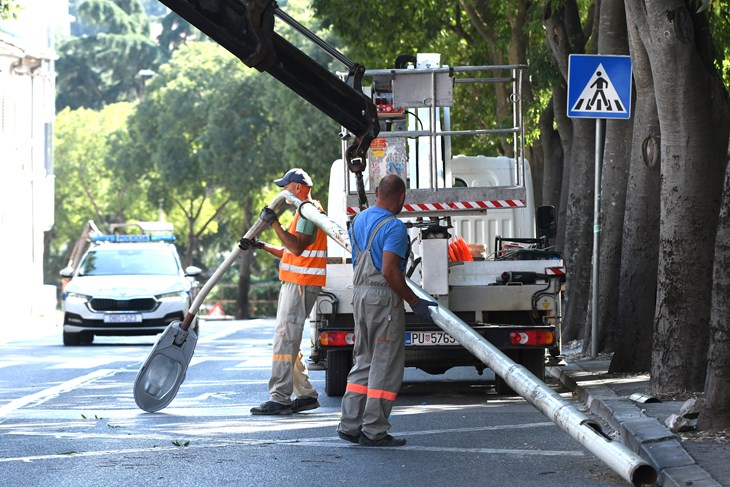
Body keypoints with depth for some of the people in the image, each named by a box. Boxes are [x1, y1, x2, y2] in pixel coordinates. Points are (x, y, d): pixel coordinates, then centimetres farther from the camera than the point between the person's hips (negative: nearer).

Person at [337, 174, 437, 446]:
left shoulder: (360, 220, 12)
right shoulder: (394, 227, -16)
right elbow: (389, 271, -23)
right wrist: (414, 302, -18)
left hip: (359, 292, 9)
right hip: (383, 296, -9)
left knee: (364, 362, 15)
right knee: (385, 365, -2)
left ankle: (350, 425, 13)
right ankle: (373, 431, -1)